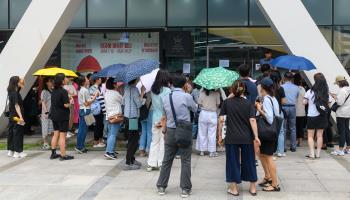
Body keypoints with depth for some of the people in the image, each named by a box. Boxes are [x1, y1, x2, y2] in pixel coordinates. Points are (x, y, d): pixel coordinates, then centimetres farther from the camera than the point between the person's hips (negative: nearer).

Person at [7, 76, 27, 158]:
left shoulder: (11, 92, 9)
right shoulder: (15, 93, -17)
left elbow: (22, 86, 24)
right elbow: (16, 106, -24)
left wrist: (22, 81, 3)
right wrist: (20, 117, -28)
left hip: (12, 116, 9)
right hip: (16, 116, -9)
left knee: (11, 133, 14)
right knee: (18, 134, -2)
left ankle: (10, 151, 22)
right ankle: (17, 152, 4)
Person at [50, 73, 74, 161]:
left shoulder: (54, 91, 6)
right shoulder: (63, 91, -18)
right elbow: (66, 105, -21)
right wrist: (71, 101, -1)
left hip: (54, 116, 8)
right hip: (62, 116, -8)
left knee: (56, 134, 16)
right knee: (62, 136, -1)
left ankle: (53, 153, 21)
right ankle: (63, 155, 4)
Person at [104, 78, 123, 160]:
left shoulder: (106, 93, 8)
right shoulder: (116, 93, -13)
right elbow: (122, 101, 0)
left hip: (108, 116, 8)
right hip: (116, 116, -8)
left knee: (110, 134, 15)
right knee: (113, 135, -8)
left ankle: (110, 150, 21)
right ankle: (109, 152, -13)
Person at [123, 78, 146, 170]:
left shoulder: (127, 88, 10)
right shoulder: (134, 89, -17)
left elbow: (123, 102, 18)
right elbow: (139, 104, -17)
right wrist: (142, 93, -10)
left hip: (127, 116, 9)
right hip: (132, 117, -9)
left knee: (133, 139, 19)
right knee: (133, 141, -3)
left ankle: (132, 159, 28)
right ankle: (128, 163, 0)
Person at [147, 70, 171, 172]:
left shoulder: (153, 90, 3)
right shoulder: (167, 90, -14)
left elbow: (153, 104, 9)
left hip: (155, 119, 5)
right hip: (164, 120, -5)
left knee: (154, 141, 12)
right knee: (163, 142, 5)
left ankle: (151, 164, 15)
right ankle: (161, 163, 12)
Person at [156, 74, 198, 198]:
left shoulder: (166, 98, 5)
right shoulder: (186, 97, -10)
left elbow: (164, 118, 11)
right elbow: (195, 109, 8)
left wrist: (164, 131, 21)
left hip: (170, 132, 4)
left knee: (167, 160, 13)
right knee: (185, 161, 5)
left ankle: (161, 187, 21)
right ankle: (185, 189, 10)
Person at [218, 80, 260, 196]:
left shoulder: (227, 102, -2)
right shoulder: (249, 103, -1)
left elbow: (221, 120, -5)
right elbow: (252, 120, -10)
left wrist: (220, 135, 3)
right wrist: (256, 136, -9)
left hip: (231, 138, -1)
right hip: (247, 138, 1)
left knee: (233, 161, 8)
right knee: (249, 161, 13)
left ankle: (234, 189, 14)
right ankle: (253, 188, 22)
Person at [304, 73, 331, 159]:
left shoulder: (310, 92, -12)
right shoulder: (326, 93, -4)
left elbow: (304, 102, -8)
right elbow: (328, 103, 0)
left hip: (311, 116, -3)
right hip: (322, 116, 3)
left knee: (310, 136, 6)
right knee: (319, 135, 11)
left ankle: (311, 154, 0)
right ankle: (318, 154, 15)